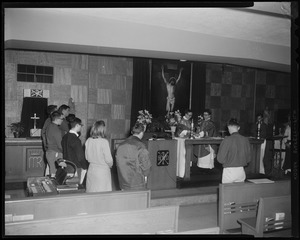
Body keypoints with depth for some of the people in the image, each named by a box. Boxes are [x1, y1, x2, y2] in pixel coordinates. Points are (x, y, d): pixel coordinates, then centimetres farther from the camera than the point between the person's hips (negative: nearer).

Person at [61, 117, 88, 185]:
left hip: (66, 166, 8)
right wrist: (85, 167, -5)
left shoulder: (65, 137, 4)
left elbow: (63, 152, 12)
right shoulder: (76, 140, -21)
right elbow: (80, 156, -18)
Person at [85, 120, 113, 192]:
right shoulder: (104, 142, -18)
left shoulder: (88, 141, -3)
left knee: (91, 193, 14)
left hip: (91, 169, 5)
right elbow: (108, 159, -12)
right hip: (103, 170, -5)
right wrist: (110, 165, 8)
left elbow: (87, 157, 7)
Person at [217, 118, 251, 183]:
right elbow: (248, 159, 6)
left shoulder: (227, 140, -15)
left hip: (229, 171, -4)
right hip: (241, 171, 4)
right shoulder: (245, 140, -2)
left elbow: (220, 159, -11)